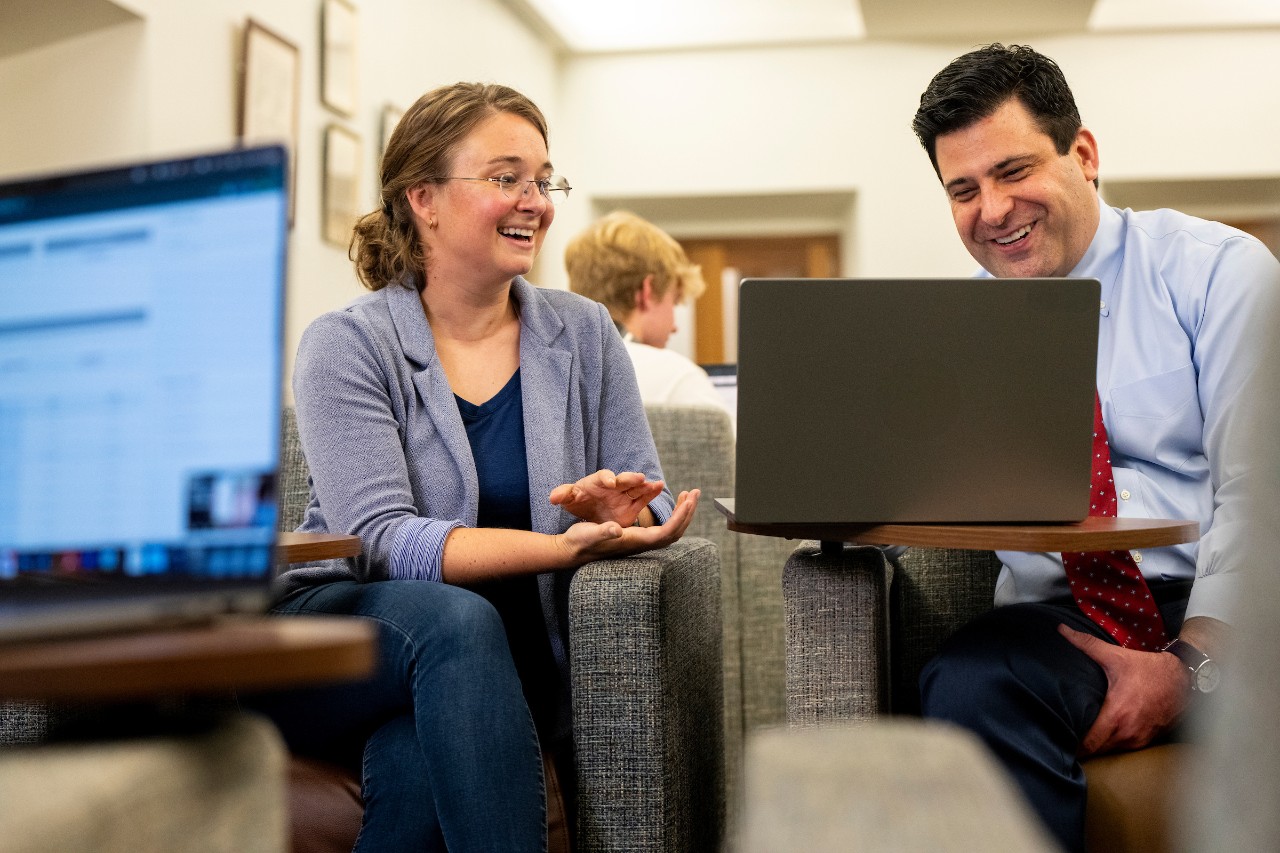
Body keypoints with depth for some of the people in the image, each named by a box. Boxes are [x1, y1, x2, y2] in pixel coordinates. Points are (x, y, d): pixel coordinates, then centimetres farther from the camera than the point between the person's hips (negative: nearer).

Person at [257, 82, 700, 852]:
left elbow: (651, 506, 3)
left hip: (491, 669, 2)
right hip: (337, 639, -1)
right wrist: (566, 546, -31)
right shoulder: (347, 347, -5)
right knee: (457, 620, -34)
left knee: (421, 761, -33)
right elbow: (383, 540, -18)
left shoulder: (584, 335, 6)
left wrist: (619, 510, -24)